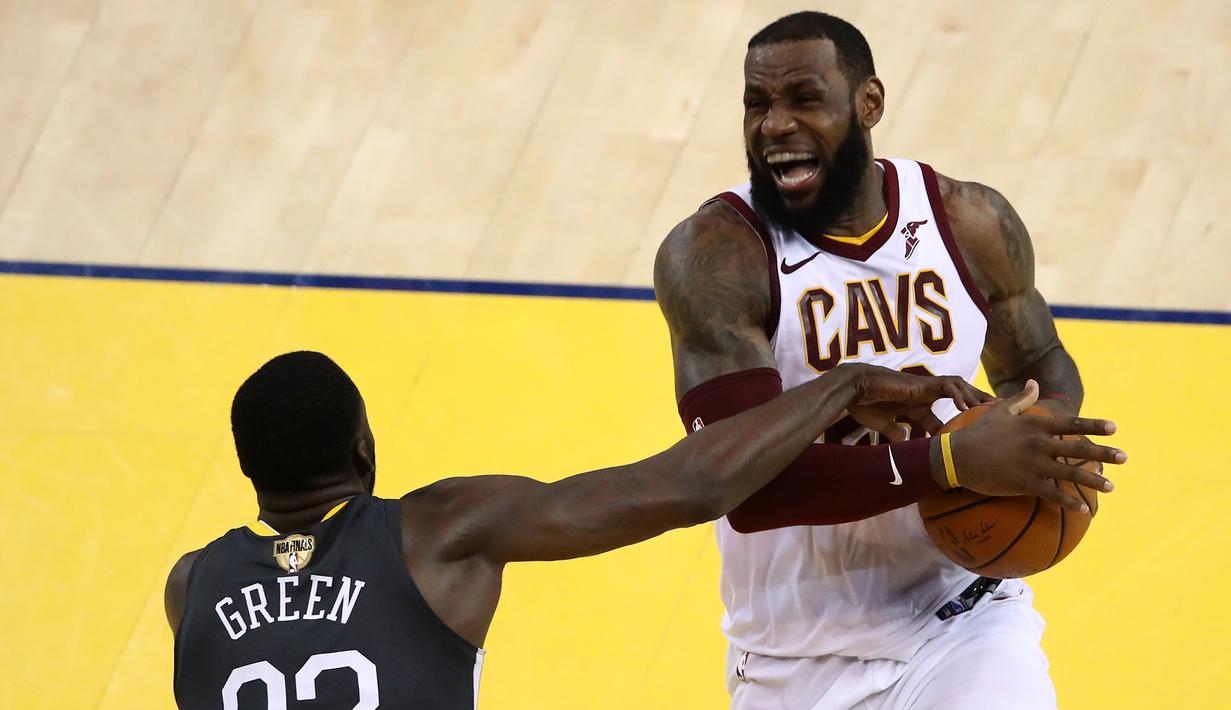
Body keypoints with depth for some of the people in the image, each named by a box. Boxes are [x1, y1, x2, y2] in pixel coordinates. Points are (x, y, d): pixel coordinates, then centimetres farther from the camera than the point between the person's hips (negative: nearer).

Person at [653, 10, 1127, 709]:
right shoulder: (713, 255, -17)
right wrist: (950, 460, -35)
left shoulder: (972, 223, -5)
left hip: (964, 623, 1)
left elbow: (1041, 370, 14)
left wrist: (1034, 449, -11)